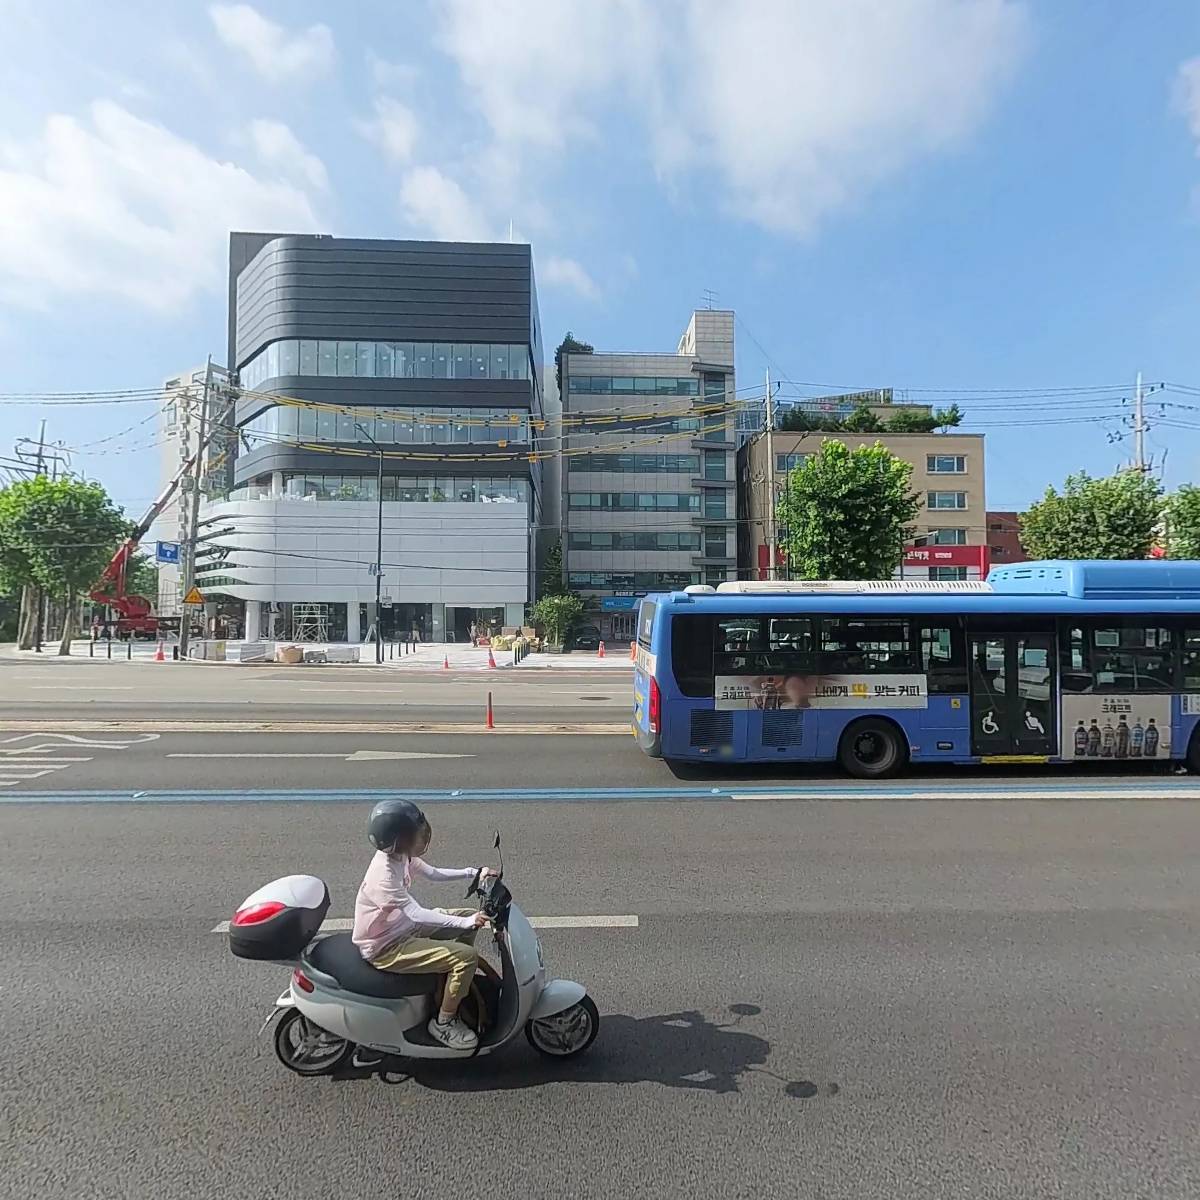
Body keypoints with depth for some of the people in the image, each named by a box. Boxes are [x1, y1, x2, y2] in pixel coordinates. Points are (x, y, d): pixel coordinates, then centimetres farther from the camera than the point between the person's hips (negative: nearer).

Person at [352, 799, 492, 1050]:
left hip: (402, 927, 9)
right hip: (385, 948, -9)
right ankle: (443, 1022, 3)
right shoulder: (384, 875, -31)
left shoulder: (399, 855, -5)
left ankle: (455, 985, 27)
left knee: (468, 917, 10)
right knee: (467, 957, -18)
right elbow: (416, 914, -33)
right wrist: (464, 922, -33)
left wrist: (473, 872, -2)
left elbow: (433, 873, 8)